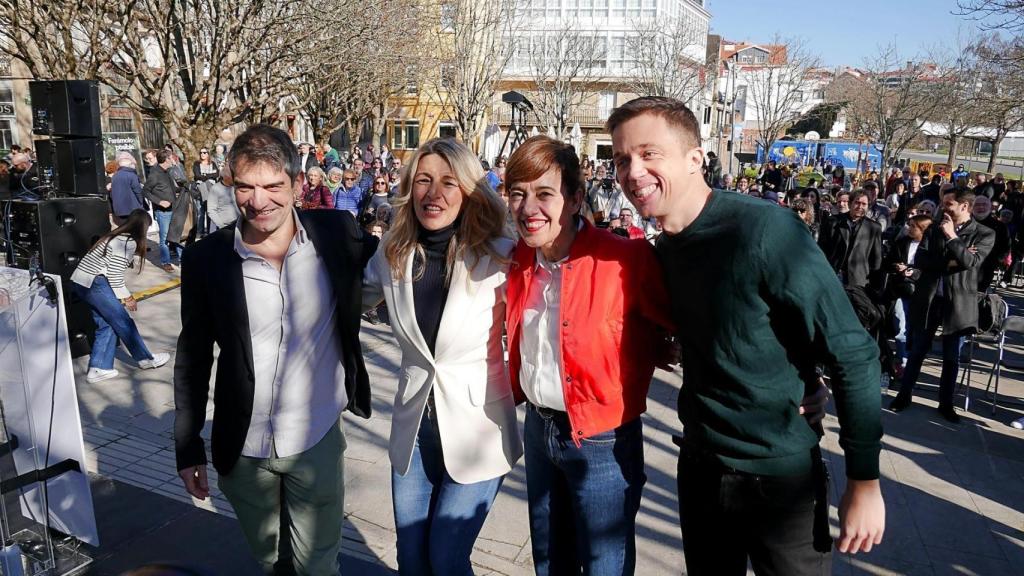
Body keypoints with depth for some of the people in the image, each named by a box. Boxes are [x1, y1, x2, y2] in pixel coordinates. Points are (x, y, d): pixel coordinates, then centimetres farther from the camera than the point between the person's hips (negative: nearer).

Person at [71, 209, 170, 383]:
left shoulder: (117, 236, 14)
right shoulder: (129, 242, -14)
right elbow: (114, 274, -17)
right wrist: (125, 297, -6)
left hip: (79, 281, 9)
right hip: (94, 283, -9)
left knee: (106, 325, 12)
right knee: (123, 322, 3)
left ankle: (98, 369, 12)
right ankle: (145, 359, 16)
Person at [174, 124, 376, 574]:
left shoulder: (337, 234, -11)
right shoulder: (207, 258, -10)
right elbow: (193, 357, 0)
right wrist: (188, 446, 3)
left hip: (318, 442, -1)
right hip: (242, 450, 2)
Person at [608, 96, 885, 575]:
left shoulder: (765, 231, -22)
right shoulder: (663, 249, 0)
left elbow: (853, 355, -19)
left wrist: (864, 480, -15)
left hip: (779, 477, -6)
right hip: (699, 468, 6)